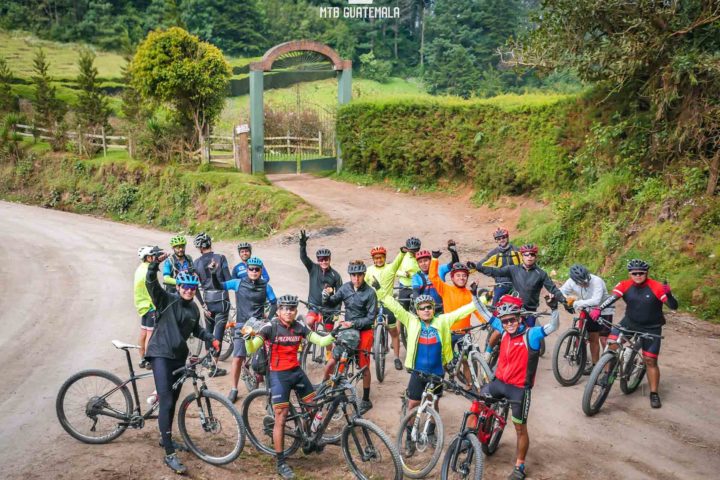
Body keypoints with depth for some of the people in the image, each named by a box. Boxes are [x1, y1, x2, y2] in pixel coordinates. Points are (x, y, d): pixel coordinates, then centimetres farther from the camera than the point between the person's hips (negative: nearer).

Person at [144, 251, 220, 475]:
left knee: (172, 401, 18)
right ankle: (170, 454, -11)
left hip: (179, 357, 7)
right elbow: (151, 284, -24)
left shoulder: (194, 309, 8)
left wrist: (211, 339, 10)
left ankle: (165, 438, 38)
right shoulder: (167, 300, -8)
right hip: (161, 354, -7)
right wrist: (155, 264, -39)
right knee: (166, 402, -14)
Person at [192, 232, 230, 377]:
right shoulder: (220, 258, -9)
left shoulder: (196, 263, 0)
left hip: (207, 300, 3)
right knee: (218, 332, 1)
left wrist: (203, 305, 3)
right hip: (222, 300, -3)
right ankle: (214, 366, -1)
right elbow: (228, 280, -12)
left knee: (208, 331, 21)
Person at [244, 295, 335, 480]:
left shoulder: (299, 327, 0)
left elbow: (321, 341, 0)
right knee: (281, 418, -4)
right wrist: (248, 338, -39)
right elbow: (251, 350, -19)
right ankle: (281, 463, 6)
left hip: (297, 372, 5)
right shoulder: (270, 327, -13)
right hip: (278, 375, -5)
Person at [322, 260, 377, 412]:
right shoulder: (346, 288, -3)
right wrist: (326, 296, -17)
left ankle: (366, 400, 20)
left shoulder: (370, 293, -14)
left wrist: (353, 323, -24)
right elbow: (332, 303, 5)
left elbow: (371, 318, -15)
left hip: (363, 331, -3)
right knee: (333, 360, -1)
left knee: (364, 366, 6)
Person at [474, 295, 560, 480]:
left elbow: (554, 326, -30)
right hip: (499, 382, 5)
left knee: (520, 428, 9)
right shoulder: (504, 331, -2)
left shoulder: (531, 334, -18)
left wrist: (554, 308, -46)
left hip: (520, 388, -5)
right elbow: (485, 314, 5)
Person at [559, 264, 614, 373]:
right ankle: (594, 364, 27)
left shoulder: (596, 281, -31)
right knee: (592, 339, 13)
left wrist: (577, 303, -44)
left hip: (604, 311, -6)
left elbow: (596, 301, -42)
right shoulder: (572, 282, -14)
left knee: (604, 340, -8)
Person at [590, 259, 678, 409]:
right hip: (629, 323, 2)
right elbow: (611, 298, -25)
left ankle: (654, 393, 18)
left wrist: (668, 294, -41)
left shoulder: (656, 287, -19)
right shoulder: (625, 285, -13)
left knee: (650, 361, 1)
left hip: (651, 328, -2)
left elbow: (674, 306, -20)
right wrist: (598, 309, -43)